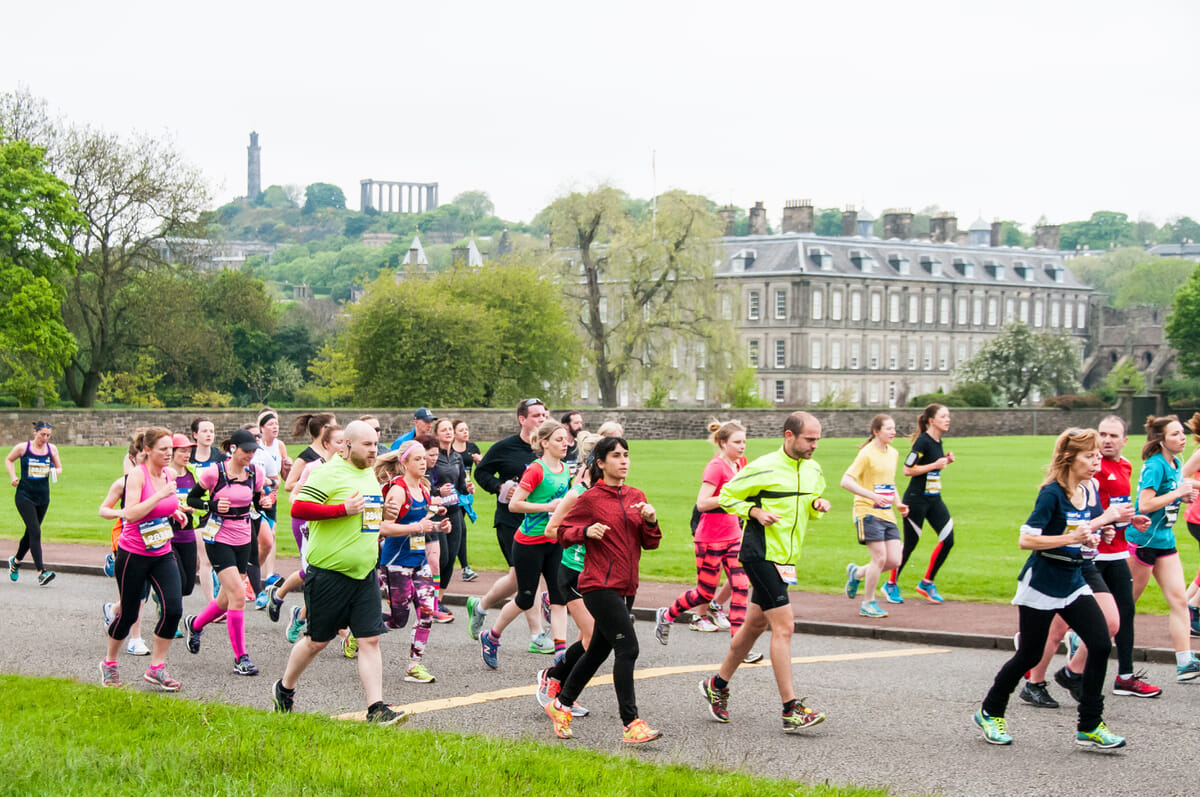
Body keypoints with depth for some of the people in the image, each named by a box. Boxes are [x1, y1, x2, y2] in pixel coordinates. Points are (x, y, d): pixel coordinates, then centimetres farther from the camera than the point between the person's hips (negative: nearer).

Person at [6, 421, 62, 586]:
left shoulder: (52, 449, 3)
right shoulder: (23, 447, -5)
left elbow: (59, 468, 14)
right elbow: (8, 459, 13)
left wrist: (56, 472, -9)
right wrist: (13, 476, 0)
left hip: (43, 497, 4)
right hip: (24, 496, -4)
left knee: (31, 532, 16)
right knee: (35, 532, -15)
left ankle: (16, 561, 42)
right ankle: (41, 572, -20)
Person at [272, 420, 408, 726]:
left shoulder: (370, 475, 15)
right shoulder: (328, 473, -13)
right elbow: (298, 508, -23)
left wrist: (378, 523, 14)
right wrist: (343, 509, -24)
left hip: (364, 574, 7)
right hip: (329, 573, -7)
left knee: (370, 640, -3)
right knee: (317, 641, 6)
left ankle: (376, 708, -4)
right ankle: (284, 689, 29)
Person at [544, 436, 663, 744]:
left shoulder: (637, 497, 11)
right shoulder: (590, 498, -6)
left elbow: (650, 544, 11)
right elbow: (563, 532, 0)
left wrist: (651, 521, -8)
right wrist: (587, 531, -18)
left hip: (625, 587, 7)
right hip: (600, 585, -7)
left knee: (599, 650, 15)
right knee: (627, 648, -16)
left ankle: (561, 705, 32)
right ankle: (631, 724, -15)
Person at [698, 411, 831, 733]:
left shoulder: (814, 469, 9)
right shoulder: (763, 469, -13)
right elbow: (727, 496, -4)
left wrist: (818, 505, 1)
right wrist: (755, 512, -18)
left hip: (786, 557, 8)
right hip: (760, 553, -8)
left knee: (755, 624, 16)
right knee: (784, 625, -13)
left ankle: (717, 685, 33)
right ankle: (791, 710, -13)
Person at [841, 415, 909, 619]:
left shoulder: (893, 453, 12)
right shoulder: (867, 454, -11)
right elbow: (846, 481, -17)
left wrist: (898, 503, 11)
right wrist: (873, 496, -25)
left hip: (887, 514, 7)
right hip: (868, 512, -7)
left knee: (894, 560, -1)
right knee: (880, 557, -12)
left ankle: (856, 573, 24)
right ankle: (868, 604, 4)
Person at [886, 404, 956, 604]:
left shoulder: (938, 442, 10)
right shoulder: (923, 441, -16)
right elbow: (908, 469, -19)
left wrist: (946, 461, 5)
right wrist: (935, 465, -20)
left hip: (934, 499, 8)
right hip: (916, 499, -8)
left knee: (948, 539, -2)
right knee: (910, 543, 1)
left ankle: (927, 583, 11)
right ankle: (891, 585, 19)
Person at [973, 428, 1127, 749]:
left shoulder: (1090, 491, 4)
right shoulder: (1052, 494, -18)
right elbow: (1026, 539, -22)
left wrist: (1094, 532, -1)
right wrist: (1069, 539, -28)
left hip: (1073, 583, 7)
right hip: (1041, 586, -6)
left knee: (1100, 644, -8)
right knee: (1029, 655, 3)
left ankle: (1090, 726, 1)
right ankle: (990, 713, 25)